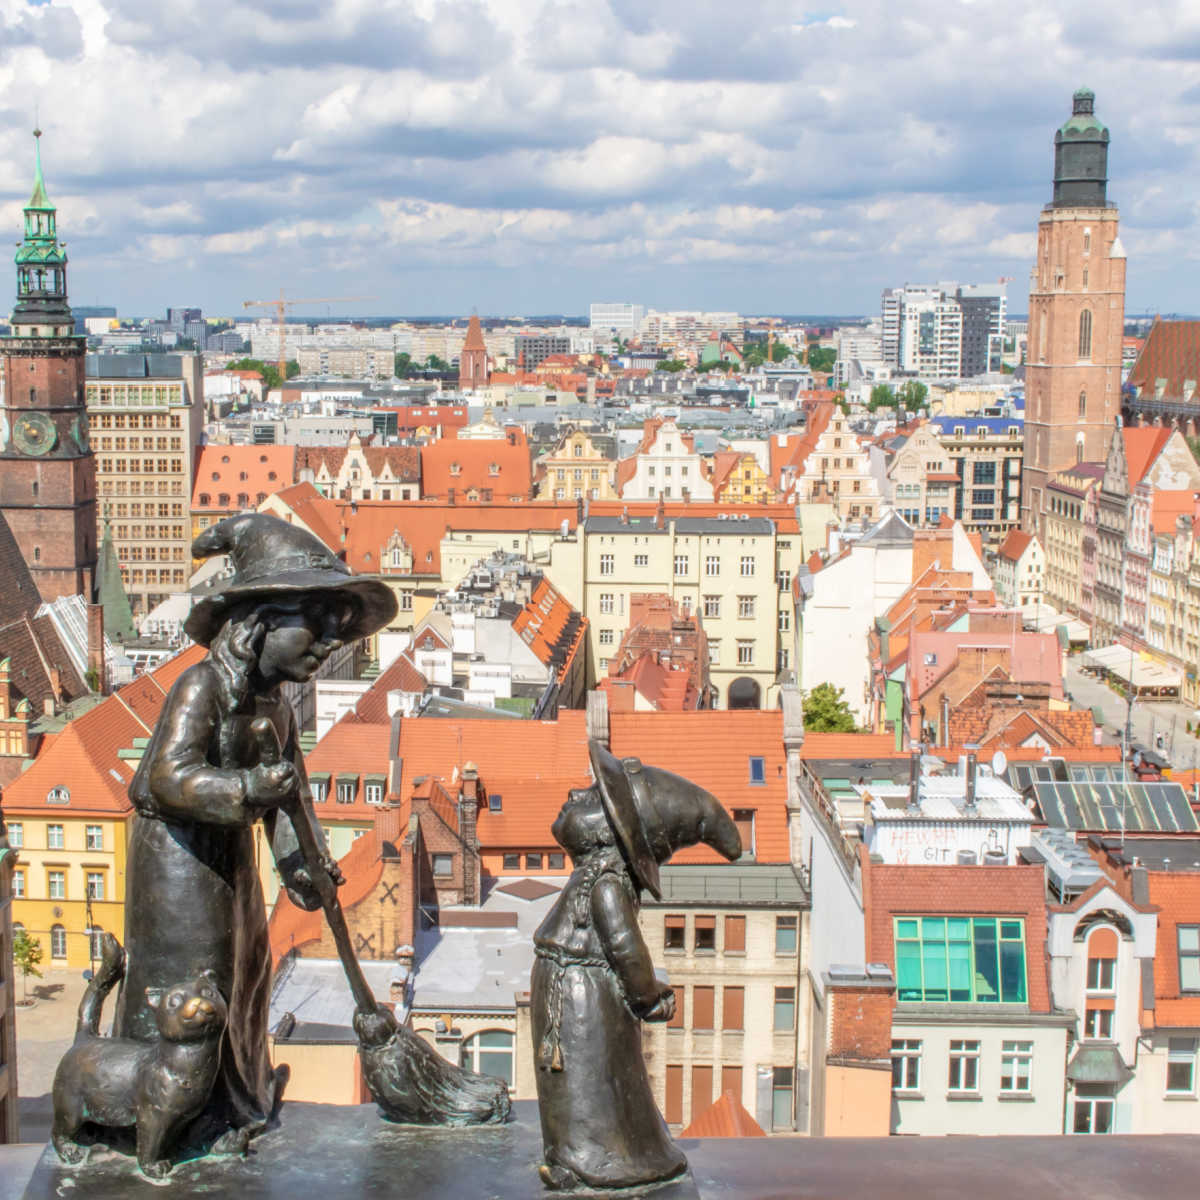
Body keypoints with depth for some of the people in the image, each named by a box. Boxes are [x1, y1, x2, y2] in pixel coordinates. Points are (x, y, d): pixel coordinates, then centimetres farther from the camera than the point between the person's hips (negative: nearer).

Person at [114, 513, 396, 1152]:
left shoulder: (275, 707, 7)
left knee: (242, 967, 18)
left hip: (228, 852, 9)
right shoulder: (201, 686, -20)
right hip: (178, 851, -9)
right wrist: (247, 787, -39)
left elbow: (290, 792, 8)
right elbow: (169, 776, -29)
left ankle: (233, 1102, 34)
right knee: (189, 979, -5)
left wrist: (301, 864, -4)